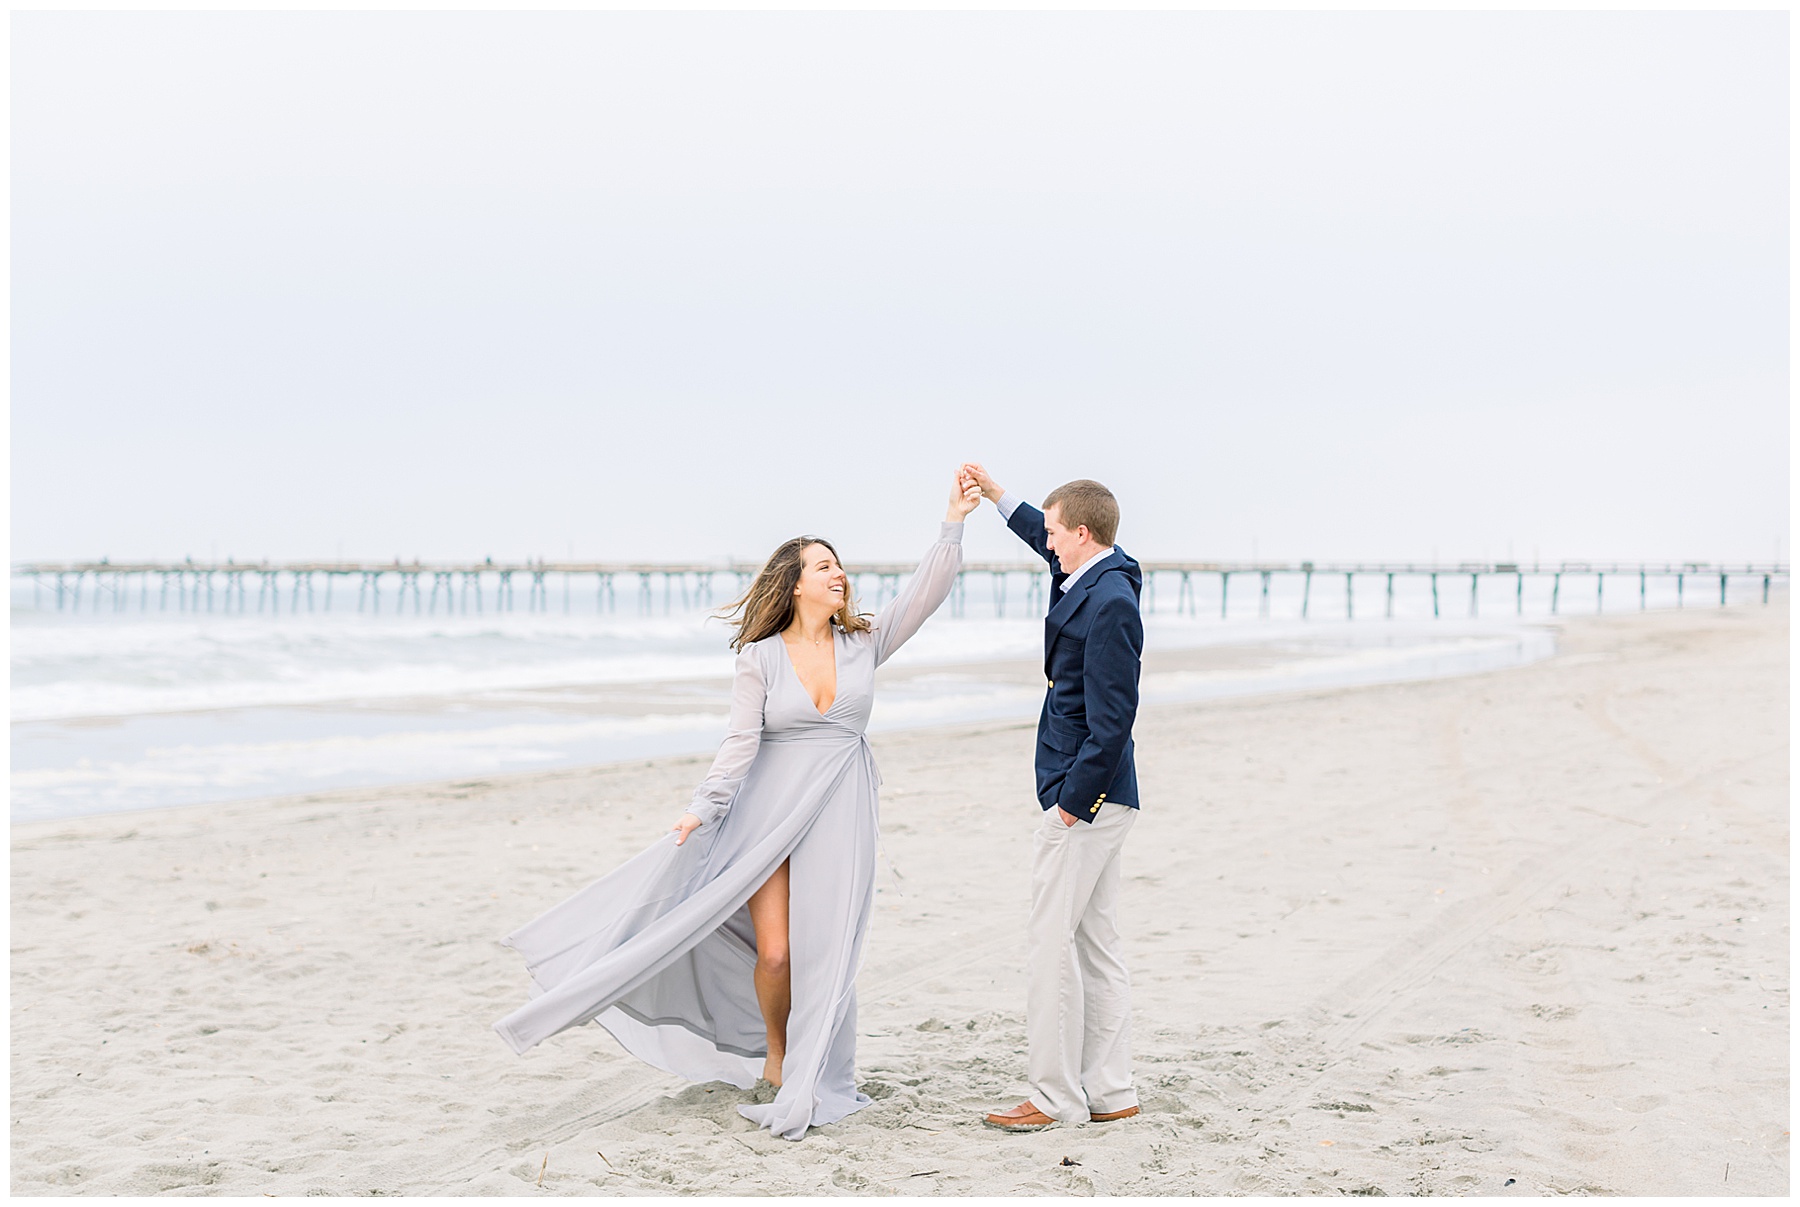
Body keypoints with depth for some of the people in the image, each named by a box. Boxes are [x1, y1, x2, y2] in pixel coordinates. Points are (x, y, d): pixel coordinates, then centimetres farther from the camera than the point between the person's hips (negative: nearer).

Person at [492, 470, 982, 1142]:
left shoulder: (863, 644, 6)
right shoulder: (759, 658, 0)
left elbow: (925, 593, -1)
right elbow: (740, 744, -4)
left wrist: (954, 521, -8)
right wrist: (704, 808, -15)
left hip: (838, 814, 1)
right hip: (770, 810, -1)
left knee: (824, 949, -3)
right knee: (772, 951, -6)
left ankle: (809, 1084, 9)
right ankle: (775, 1055, 21)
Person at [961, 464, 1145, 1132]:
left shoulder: (1110, 603, -19)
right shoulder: (1090, 577, 10)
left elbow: (1112, 717, -22)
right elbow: (1046, 543, 35)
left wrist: (1074, 800, -20)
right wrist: (997, 496, 37)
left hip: (1084, 796, -10)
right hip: (1094, 798, 10)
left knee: (1049, 940, -6)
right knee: (1096, 943, 12)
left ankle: (1056, 1096, -1)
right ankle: (1110, 1091, 17)